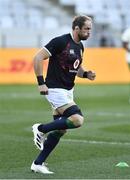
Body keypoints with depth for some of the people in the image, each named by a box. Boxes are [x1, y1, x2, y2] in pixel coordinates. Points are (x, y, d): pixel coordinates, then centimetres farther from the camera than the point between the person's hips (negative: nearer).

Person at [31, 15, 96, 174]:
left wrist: (86, 74, 4)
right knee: (77, 119, -22)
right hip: (55, 89, -9)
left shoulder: (80, 46, 11)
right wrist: (41, 82, -19)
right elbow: (38, 58, -17)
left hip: (67, 91, 9)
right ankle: (40, 129, -5)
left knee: (60, 130, 9)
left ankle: (38, 164, 17)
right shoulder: (60, 42, -16)